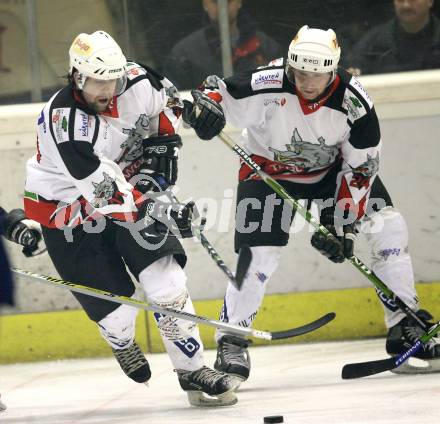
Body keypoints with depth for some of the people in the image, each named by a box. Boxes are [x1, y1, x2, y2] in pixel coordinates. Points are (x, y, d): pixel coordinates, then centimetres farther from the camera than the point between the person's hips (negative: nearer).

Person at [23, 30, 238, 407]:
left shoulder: (136, 83, -15)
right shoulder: (63, 120, -33)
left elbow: (168, 98, 11)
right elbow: (104, 189, -37)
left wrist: (163, 143, -3)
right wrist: (157, 211, -43)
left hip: (126, 189, 5)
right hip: (67, 212, -5)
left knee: (166, 282, -10)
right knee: (116, 308, -4)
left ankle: (193, 371, -3)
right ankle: (122, 342, 33)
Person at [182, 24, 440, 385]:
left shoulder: (353, 102, -26)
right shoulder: (265, 86, -30)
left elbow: (361, 168, -18)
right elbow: (219, 92, -16)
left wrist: (344, 224, -23)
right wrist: (205, 105, -41)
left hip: (331, 170, 2)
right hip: (268, 170, -2)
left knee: (389, 229, -10)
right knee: (258, 255, -15)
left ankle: (405, 327, 1)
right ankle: (232, 342, 2)